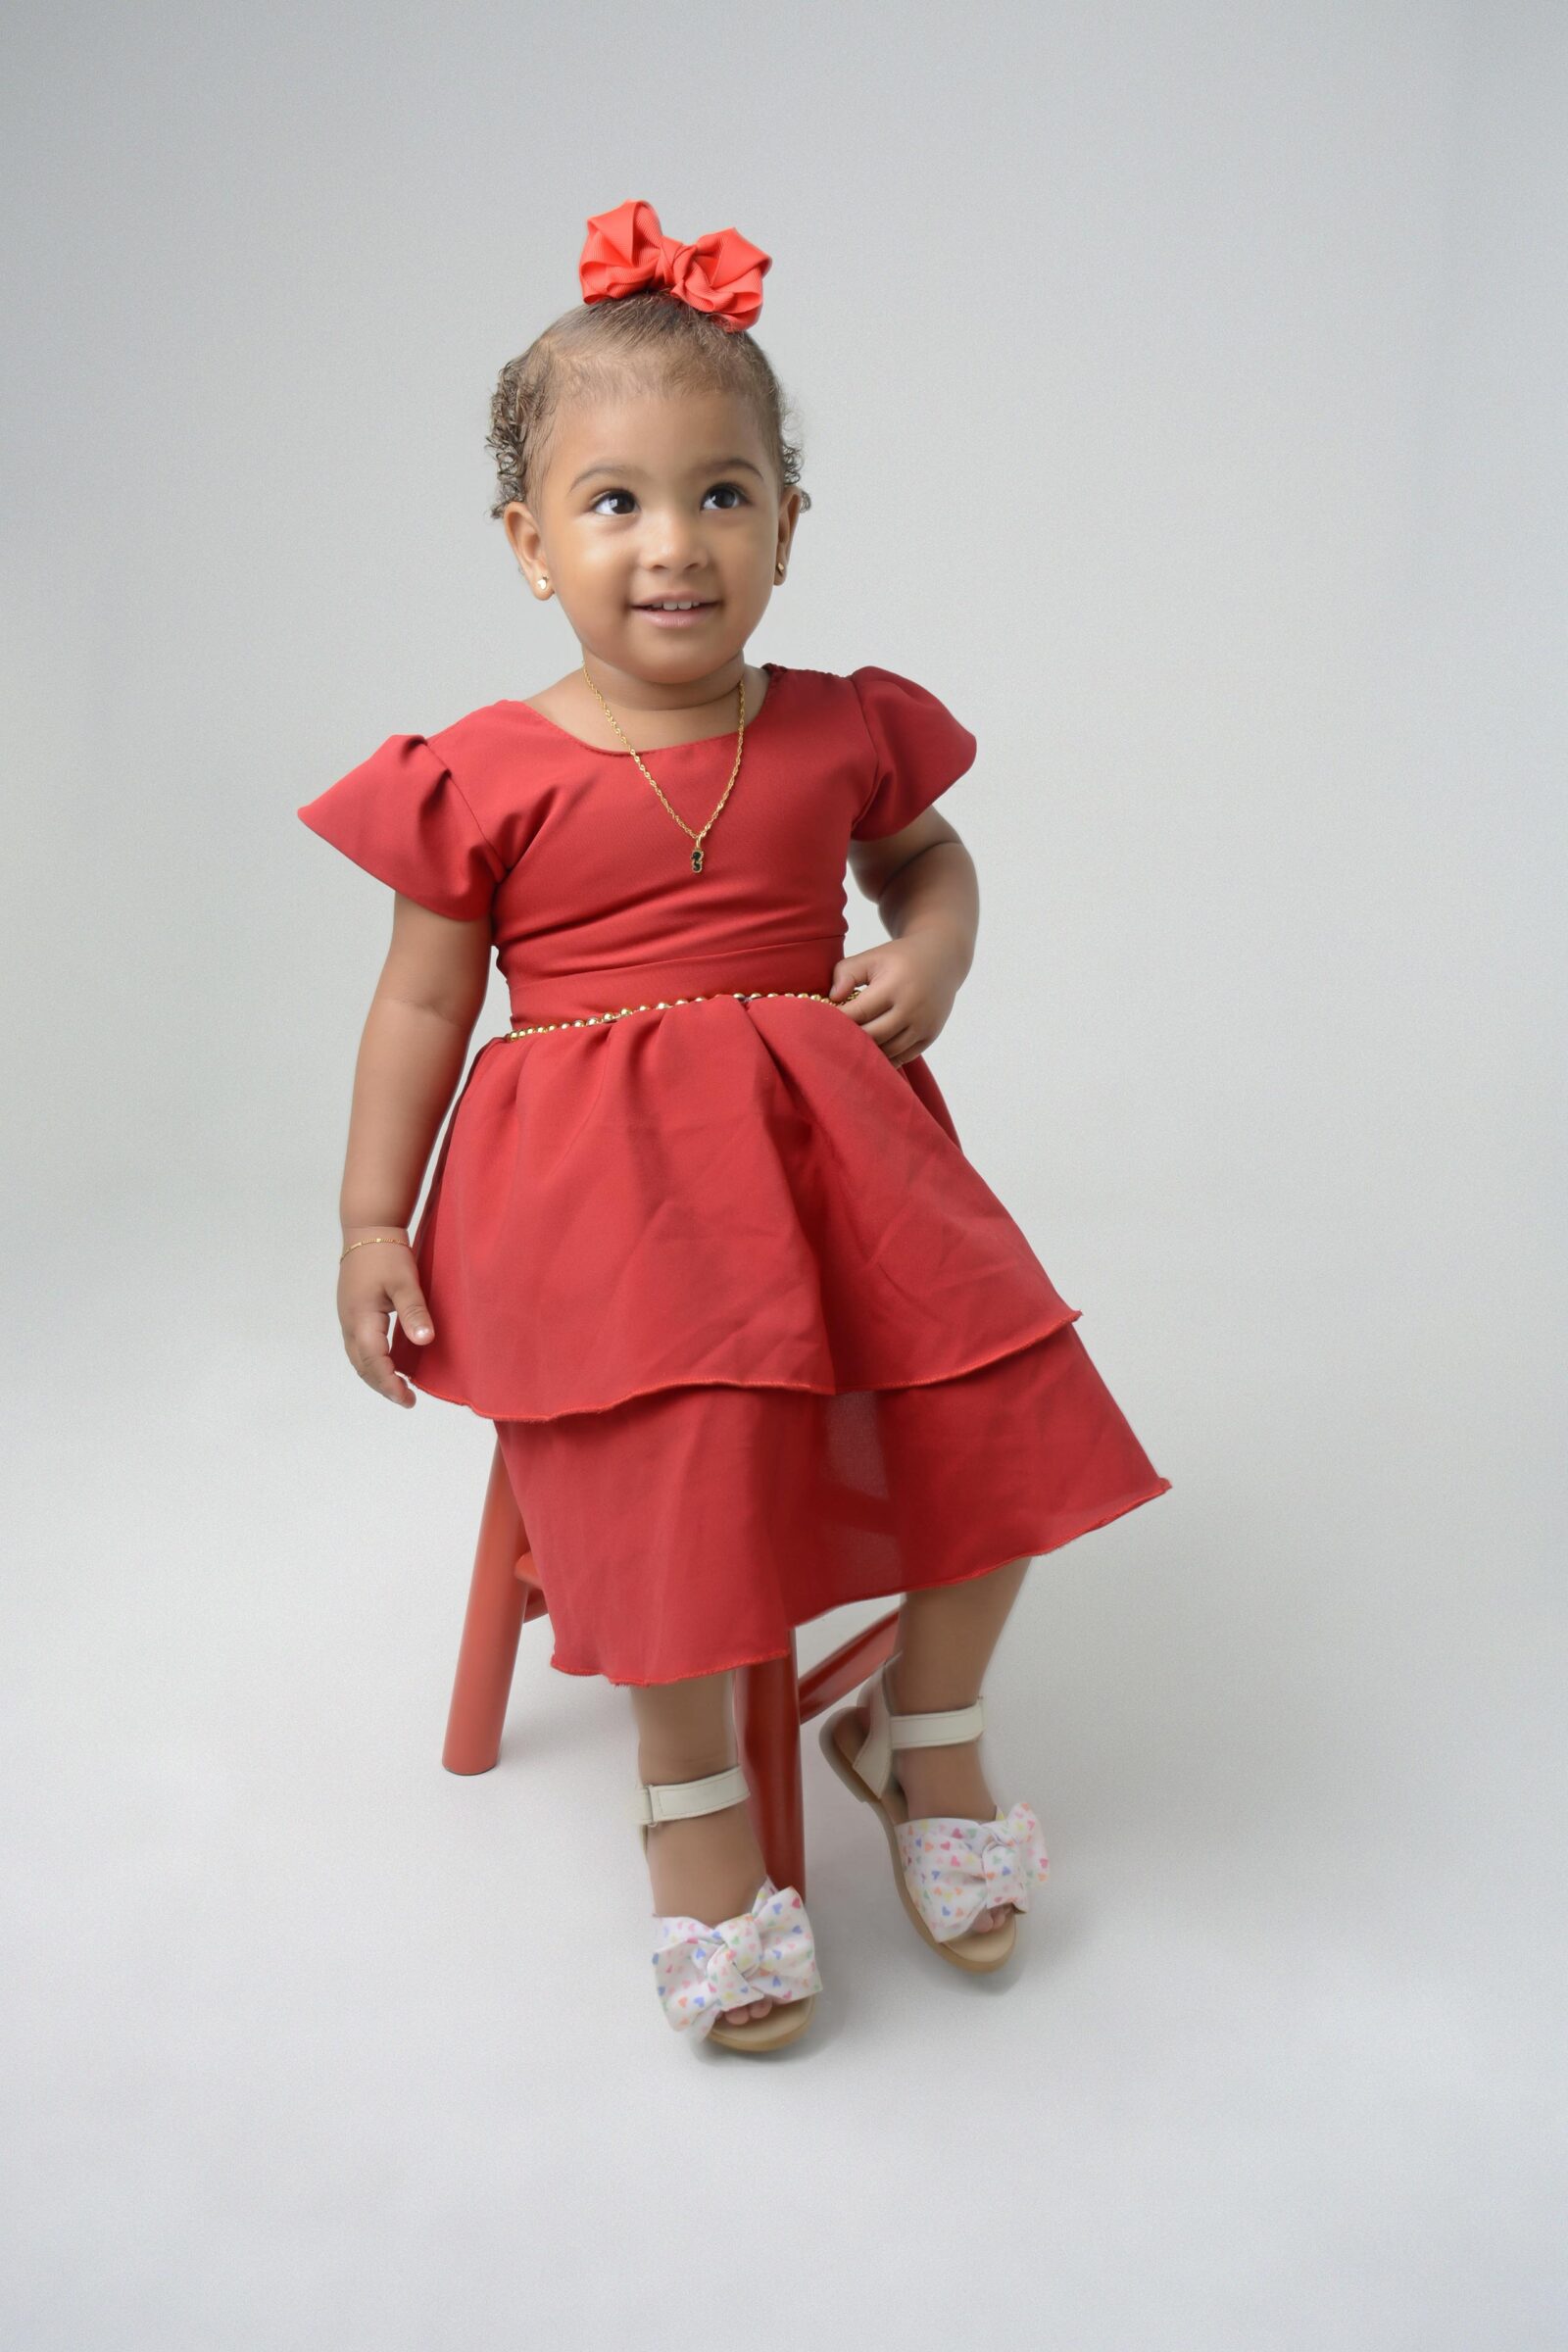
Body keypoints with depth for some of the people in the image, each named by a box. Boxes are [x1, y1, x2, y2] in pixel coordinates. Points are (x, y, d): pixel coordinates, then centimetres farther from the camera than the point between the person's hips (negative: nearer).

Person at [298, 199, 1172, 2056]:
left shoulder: (842, 729, 5)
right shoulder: (483, 776, -2)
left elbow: (930, 855, 23)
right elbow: (423, 1001, 4)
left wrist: (930, 961, 1)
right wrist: (372, 1223, 3)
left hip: (828, 1132, 4)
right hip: (596, 1170, -3)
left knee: (1003, 1400, -9)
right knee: (689, 1435, -26)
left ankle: (922, 1732, 17)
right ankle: (690, 1800, 0)